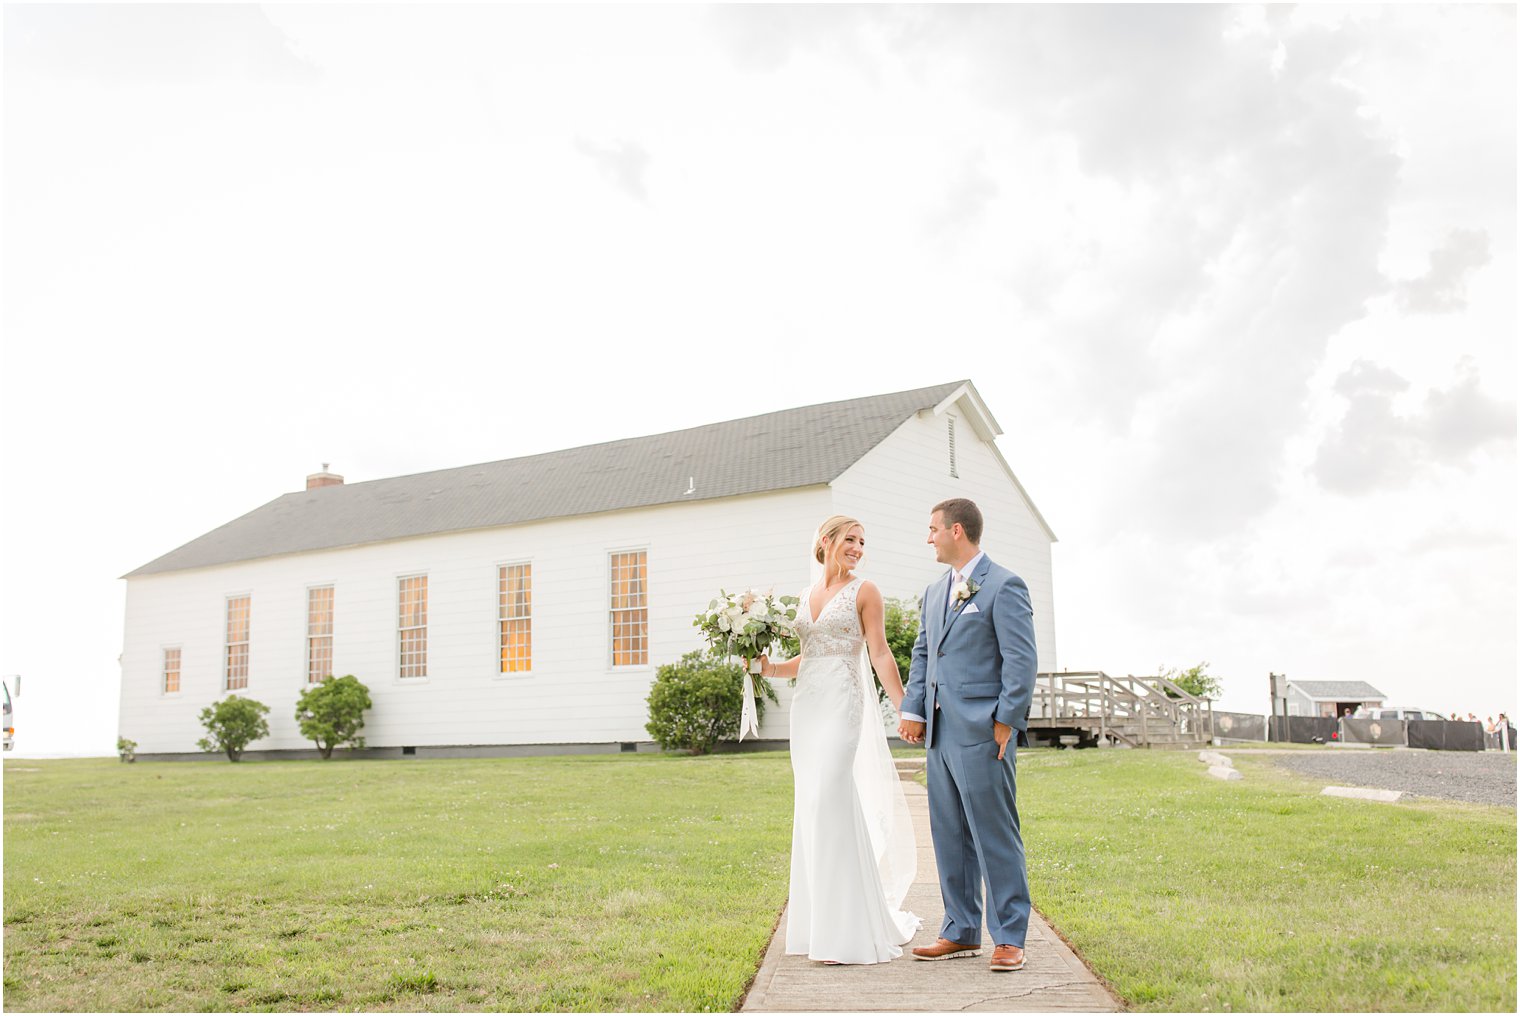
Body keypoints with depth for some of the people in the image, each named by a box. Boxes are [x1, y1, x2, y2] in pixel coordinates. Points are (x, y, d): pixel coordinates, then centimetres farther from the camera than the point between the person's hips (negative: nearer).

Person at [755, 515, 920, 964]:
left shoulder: (864, 591, 0)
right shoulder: (806, 595, 16)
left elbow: (879, 653, -5)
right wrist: (770, 668, 5)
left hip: (842, 704, -6)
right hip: (807, 704, 6)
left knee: (831, 801, -14)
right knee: (811, 805, 7)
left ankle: (847, 932, -7)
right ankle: (820, 923, 17)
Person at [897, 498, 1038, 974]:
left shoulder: (1004, 586, -6)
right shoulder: (935, 590, 19)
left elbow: (1021, 658, -11)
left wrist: (1007, 721, -15)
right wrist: (912, 710, 7)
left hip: (981, 732, -8)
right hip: (940, 732, 8)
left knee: (995, 836, -2)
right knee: (949, 836, 12)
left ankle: (1009, 938, 7)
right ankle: (961, 931, 21)